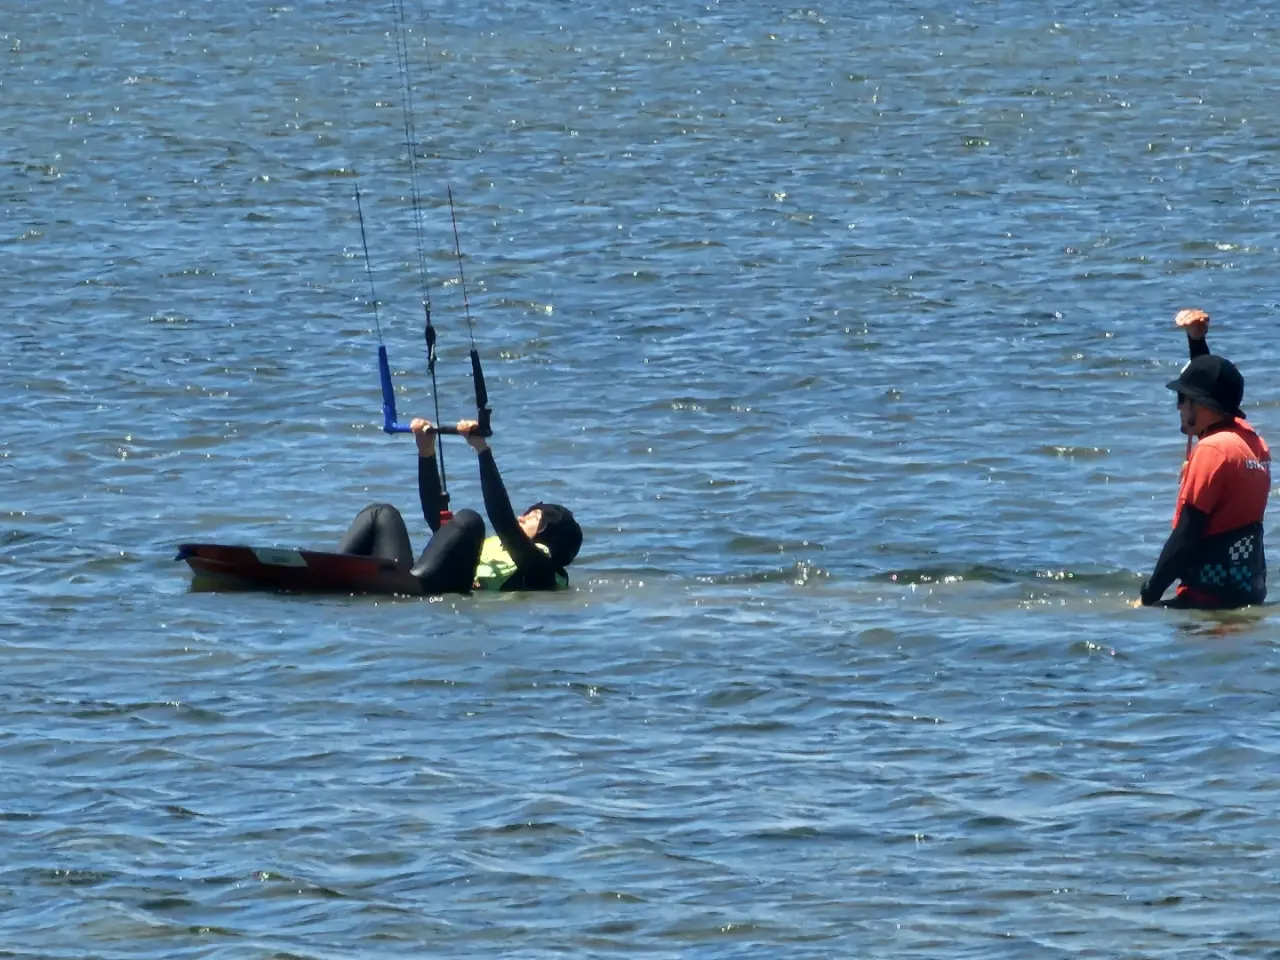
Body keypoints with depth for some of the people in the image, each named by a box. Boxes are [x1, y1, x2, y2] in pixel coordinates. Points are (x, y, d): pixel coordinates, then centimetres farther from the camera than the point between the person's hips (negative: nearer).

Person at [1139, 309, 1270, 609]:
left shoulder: (1212, 451, -13)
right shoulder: (1254, 443, 10)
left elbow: (1186, 536, -16)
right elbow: (1215, 388, 32)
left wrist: (1148, 597, -10)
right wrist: (1197, 340, 34)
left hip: (1212, 594, -9)